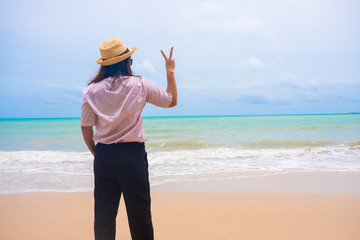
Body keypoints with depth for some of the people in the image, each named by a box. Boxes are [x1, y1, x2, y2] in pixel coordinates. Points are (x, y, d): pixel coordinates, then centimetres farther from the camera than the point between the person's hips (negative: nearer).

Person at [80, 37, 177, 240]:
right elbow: (172, 101, 9)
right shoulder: (140, 85, -5)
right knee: (139, 215, 8)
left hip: (104, 157, 3)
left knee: (104, 214, 12)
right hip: (133, 156, -2)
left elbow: (86, 128, 4)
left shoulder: (92, 90, 0)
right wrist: (170, 72, 21)